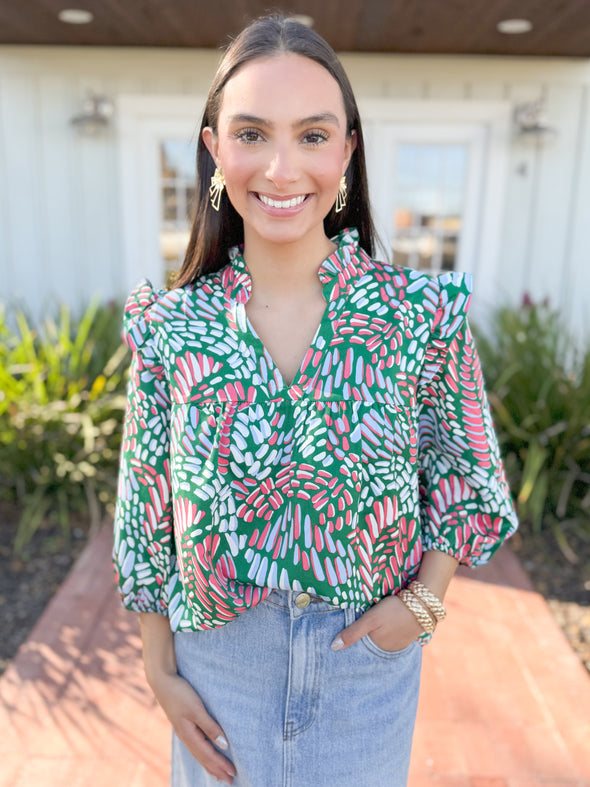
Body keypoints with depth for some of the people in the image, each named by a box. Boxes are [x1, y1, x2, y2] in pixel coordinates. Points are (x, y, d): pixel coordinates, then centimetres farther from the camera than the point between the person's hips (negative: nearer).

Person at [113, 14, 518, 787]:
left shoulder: (424, 313, -15)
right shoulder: (169, 326, -13)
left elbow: (467, 476, -1)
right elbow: (147, 515, -4)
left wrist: (424, 600, -11)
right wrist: (160, 670, 0)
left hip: (371, 649, 0)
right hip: (217, 657, 1)